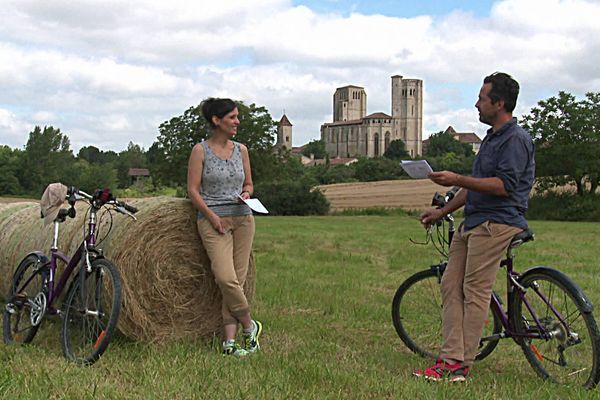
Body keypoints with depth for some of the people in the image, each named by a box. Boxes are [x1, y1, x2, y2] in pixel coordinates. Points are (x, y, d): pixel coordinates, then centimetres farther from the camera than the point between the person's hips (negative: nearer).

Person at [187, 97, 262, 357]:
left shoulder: (241, 150, 11)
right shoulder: (201, 150, -2)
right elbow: (193, 190, -4)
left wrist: (246, 193, -3)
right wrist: (213, 216, -13)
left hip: (243, 218, 5)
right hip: (212, 218, -4)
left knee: (238, 279, -2)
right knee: (226, 278, -18)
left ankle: (229, 341, 2)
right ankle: (250, 325, 4)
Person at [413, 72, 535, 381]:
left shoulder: (516, 139, -9)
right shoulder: (492, 138, 22)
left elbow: (505, 185, -20)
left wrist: (457, 180, -21)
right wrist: (442, 211, 23)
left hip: (496, 224, -10)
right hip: (472, 222, 10)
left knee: (475, 291, -8)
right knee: (451, 285, 3)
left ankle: (462, 365, -2)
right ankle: (450, 358, 4)